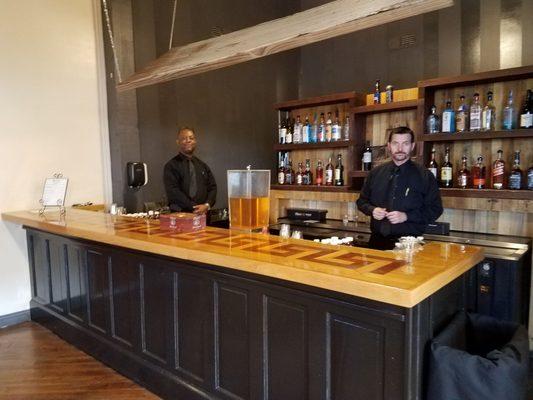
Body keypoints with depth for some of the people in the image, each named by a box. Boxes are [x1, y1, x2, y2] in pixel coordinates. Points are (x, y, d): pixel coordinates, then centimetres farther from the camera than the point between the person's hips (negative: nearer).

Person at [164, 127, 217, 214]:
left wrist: (207, 205, -9)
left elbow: (212, 187, 10)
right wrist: (194, 207, -15)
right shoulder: (171, 166, 1)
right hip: (180, 214, -3)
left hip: (203, 213, 3)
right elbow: (173, 191, -9)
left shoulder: (203, 165, 15)